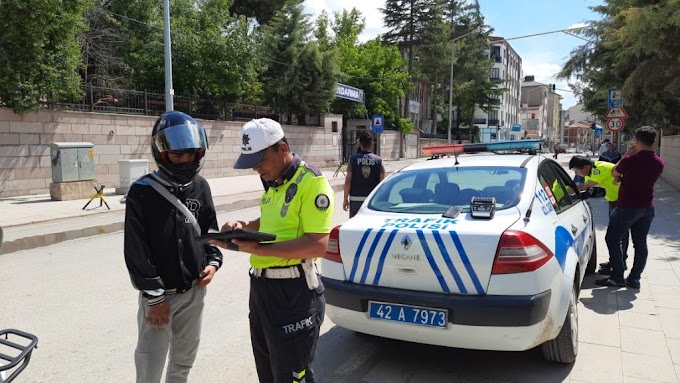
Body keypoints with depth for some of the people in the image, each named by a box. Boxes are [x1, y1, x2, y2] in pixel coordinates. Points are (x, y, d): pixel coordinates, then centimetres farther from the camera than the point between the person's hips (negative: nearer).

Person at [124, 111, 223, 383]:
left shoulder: (200, 187, 2)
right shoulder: (142, 192, -13)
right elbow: (136, 252, -12)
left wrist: (213, 261, -3)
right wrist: (154, 296, -12)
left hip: (194, 290, 5)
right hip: (159, 294, -4)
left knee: (184, 359, 19)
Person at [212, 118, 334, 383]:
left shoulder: (311, 182, -17)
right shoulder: (272, 184, 12)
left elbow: (317, 245, -24)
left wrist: (257, 248, -26)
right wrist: (244, 226, 6)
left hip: (293, 293, -9)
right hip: (261, 287, 9)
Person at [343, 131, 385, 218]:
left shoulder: (353, 159, -3)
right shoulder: (378, 160, 0)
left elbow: (348, 181, -4)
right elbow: (382, 182, 0)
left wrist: (345, 198, 3)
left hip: (355, 199, -1)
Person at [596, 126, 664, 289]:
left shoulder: (631, 160, -20)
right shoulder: (659, 163, 1)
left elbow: (614, 172, -2)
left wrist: (627, 154, 4)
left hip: (627, 207, -7)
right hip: (647, 208, 7)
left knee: (612, 239, 5)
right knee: (640, 243, 12)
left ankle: (617, 277, 5)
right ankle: (634, 278, 17)